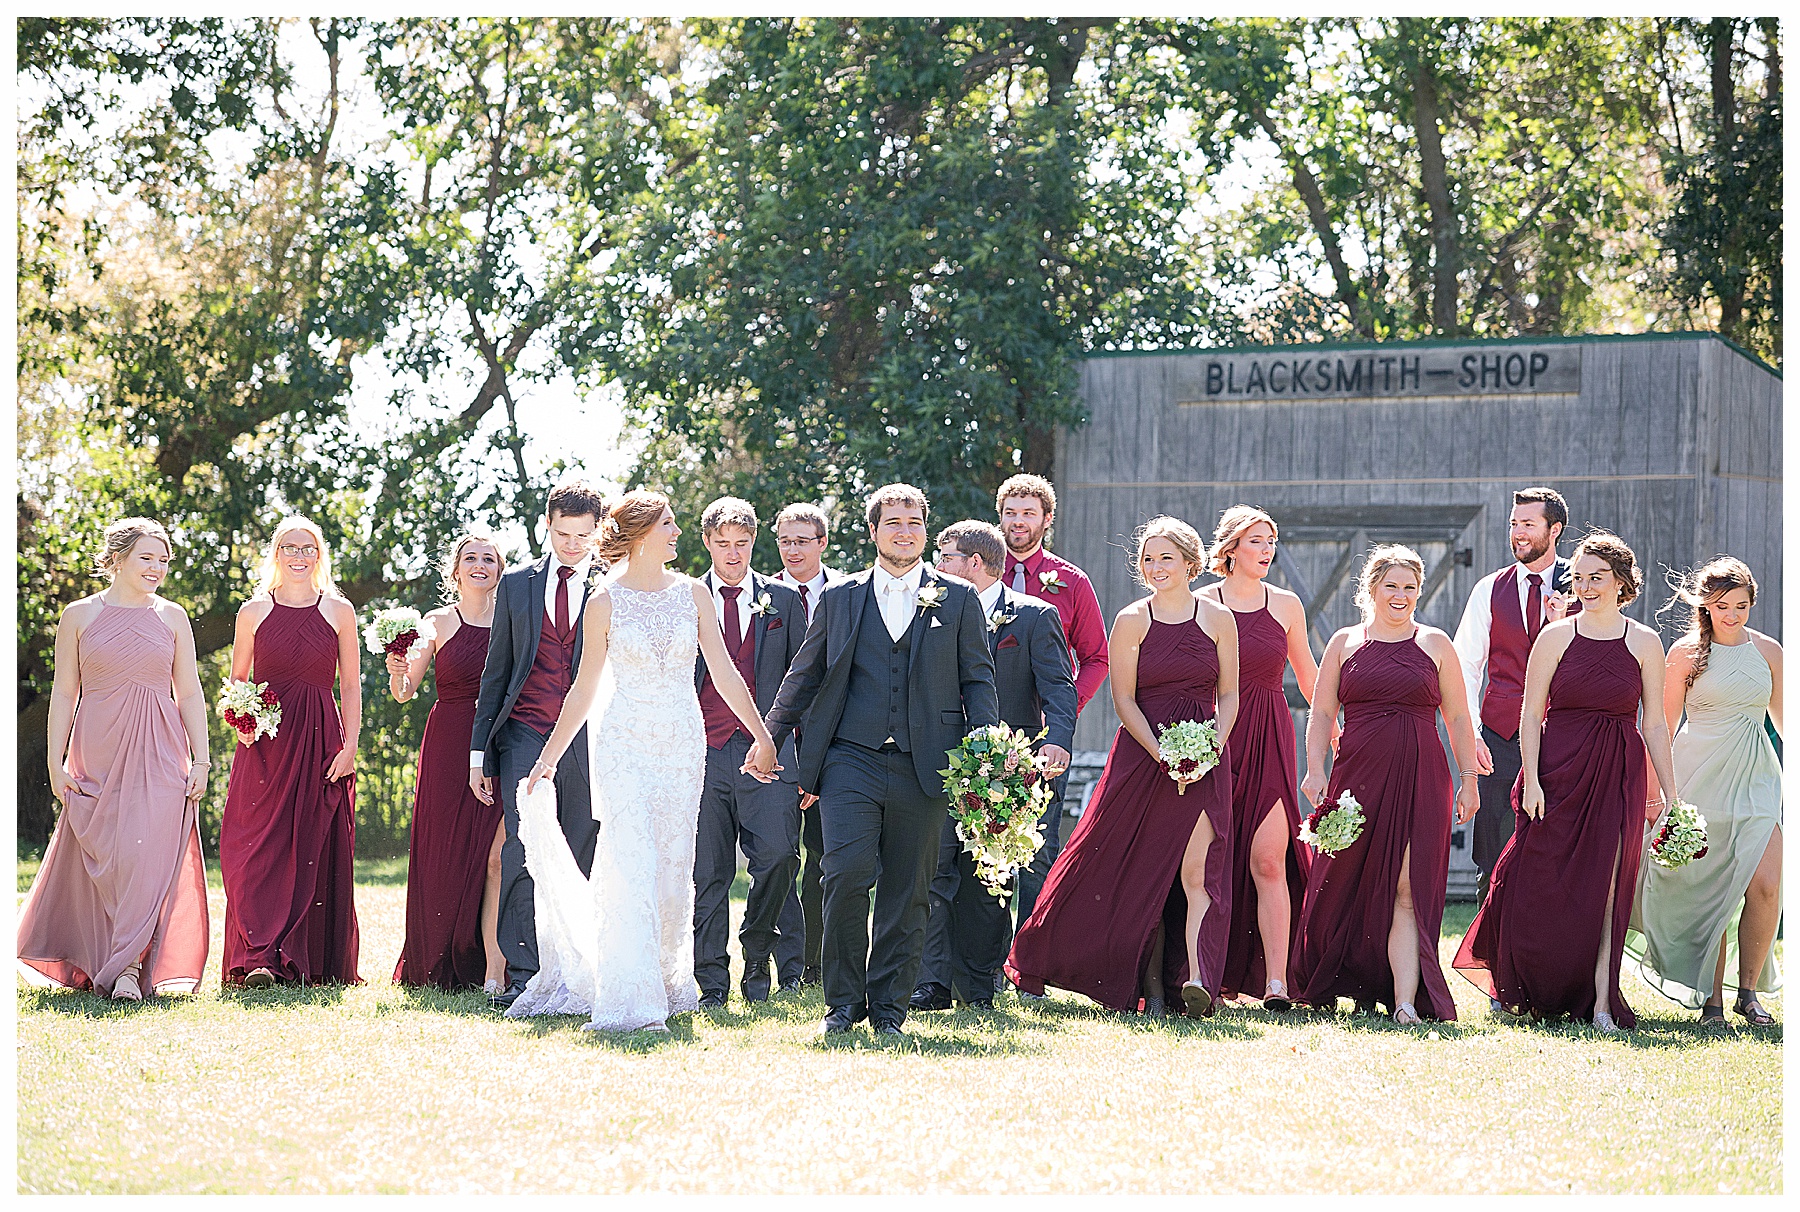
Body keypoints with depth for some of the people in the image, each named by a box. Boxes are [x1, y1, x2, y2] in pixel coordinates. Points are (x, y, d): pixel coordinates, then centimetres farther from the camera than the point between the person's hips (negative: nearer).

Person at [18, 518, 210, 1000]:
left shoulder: (172, 617, 9)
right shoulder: (79, 615, 5)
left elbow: (190, 694, 9)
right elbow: (64, 693, 6)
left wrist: (200, 760, 1)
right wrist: (56, 763, 0)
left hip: (158, 756, 0)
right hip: (97, 756, 0)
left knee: (148, 852, -11)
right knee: (100, 859, -1)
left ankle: (129, 967, -9)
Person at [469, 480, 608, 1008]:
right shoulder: (517, 585, 13)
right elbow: (495, 671, 15)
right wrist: (479, 749, 10)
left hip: (591, 742, -1)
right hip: (525, 737, 1)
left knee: (582, 863, 0)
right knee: (523, 855, -9)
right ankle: (522, 974, -9)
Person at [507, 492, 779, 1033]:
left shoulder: (693, 594, 6)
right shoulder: (605, 603, -1)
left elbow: (723, 672, 7)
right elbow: (585, 688, 4)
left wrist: (761, 734, 5)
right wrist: (549, 757, 5)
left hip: (683, 744, 3)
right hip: (623, 744, -3)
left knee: (674, 868, 5)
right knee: (629, 867, -12)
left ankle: (668, 984, 22)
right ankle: (632, 1002, -13)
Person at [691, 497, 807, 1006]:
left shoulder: (783, 602, 12)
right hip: (704, 751, 0)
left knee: (777, 856, -14)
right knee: (708, 871, 0)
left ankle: (757, 955, 8)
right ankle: (712, 979, 7)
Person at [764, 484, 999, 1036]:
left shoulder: (958, 600, 10)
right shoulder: (839, 598, 12)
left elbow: (978, 680, 10)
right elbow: (803, 677, 19)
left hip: (923, 765, 0)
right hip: (851, 759, 0)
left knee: (907, 892, 3)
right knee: (847, 872, -15)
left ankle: (888, 1006, 15)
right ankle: (843, 1001, 1)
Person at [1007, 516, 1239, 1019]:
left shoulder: (1219, 619, 6)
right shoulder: (1131, 621, 2)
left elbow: (1228, 696, 7)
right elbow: (1124, 700, -1)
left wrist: (1210, 751, -9)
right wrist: (1161, 755, -13)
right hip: (1142, 752, 0)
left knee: (1197, 873, -12)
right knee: (1145, 873, 2)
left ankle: (1196, 979, -23)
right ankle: (1150, 985, 11)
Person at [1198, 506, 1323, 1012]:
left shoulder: (1286, 605, 9)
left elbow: (1307, 674, 21)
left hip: (1270, 741, 1)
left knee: (1268, 860, -9)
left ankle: (1275, 981, -11)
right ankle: (1218, 976, 10)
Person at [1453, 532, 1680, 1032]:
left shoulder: (1644, 643, 6)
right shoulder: (1556, 637, 3)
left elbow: (1654, 724, 9)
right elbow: (1531, 714, 1)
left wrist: (1670, 794, 7)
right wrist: (1531, 780, -9)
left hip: (1619, 775, 1)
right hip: (1559, 770, -1)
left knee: (1605, 889, -4)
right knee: (1542, 886, -2)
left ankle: (1600, 1001, -1)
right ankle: (1524, 991, 18)